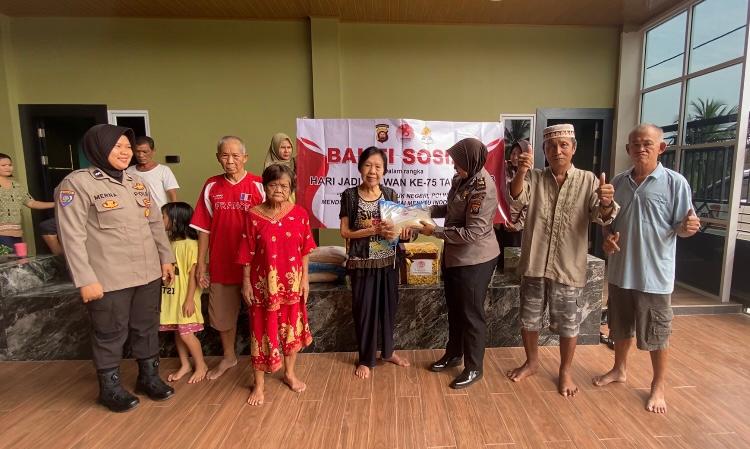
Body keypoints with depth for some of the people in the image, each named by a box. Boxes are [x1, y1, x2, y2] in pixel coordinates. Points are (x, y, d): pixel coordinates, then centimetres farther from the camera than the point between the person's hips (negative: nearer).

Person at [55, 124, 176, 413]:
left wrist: (166, 259, 9)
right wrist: (86, 280, -15)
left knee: (147, 328, 16)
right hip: (109, 279, -5)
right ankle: (110, 388, 30)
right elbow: (72, 237, -12)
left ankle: (148, 377, 35)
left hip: (148, 273, 6)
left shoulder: (137, 183, 10)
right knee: (110, 334, 10)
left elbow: (156, 224, 13)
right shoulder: (77, 183, -9)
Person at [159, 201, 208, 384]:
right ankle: (185, 365, 31)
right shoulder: (168, 242, 5)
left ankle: (201, 366, 17)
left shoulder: (190, 244, -17)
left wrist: (190, 299, -17)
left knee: (186, 333, -2)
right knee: (177, 332, 15)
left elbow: (193, 274, -17)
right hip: (171, 297, 7)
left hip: (185, 297, -7)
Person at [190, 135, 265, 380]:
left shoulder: (258, 186, -9)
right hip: (221, 263, 4)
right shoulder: (211, 186, 1)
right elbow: (204, 228, 5)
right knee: (222, 313, 18)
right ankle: (228, 356, 41)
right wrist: (200, 263, 4)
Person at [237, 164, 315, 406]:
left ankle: (290, 373, 38)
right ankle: (259, 384, 27)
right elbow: (247, 254, -4)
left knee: (292, 327, 15)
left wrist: (304, 279, 0)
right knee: (262, 330, 8)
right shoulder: (254, 215, -8)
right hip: (263, 283, -2)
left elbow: (304, 250, 1)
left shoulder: (299, 214, -4)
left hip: (291, 282, 2)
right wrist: (246, 282, -4)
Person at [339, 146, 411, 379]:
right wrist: (374, 231, -21)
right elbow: (345, 232, -9)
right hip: (362, 263, -3)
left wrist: (403, 231, -15)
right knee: (364, 310, 8)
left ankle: (388, 351, 37)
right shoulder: (350, 195, -8)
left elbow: (395, 226, 8)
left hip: (387, 261, 3)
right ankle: (365, 359, 27)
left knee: (388, 306, 15)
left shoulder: (390, 194, 0)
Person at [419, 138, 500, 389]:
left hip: (475, 260, -9)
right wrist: (429, 211, 1)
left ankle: (474, 368, 25)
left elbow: (473, 233, -27)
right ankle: (453, 354, 41)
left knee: (471, 314, 6)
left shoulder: (483, 189, -24)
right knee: (454, 309, 21)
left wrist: (435, 232, -20)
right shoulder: (462, 178, 2)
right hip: (455, 256, 9)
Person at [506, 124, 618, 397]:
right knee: (529, 319, 15)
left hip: (568, 267, -1)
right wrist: (520, 173, -36)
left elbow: (601, 218, -11)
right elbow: (516, 202, -18)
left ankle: (565, 371, 34)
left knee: (567, 324, 12)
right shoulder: (534, 178, 0)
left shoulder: (588, 181, -2)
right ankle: (532, 362, 38)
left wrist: (606, 204, -36)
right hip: (533, 264, 2)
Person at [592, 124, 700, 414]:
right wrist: (607, 237, -6)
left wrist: (687, 227, -29)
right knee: (620, 327, 20)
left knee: (657, 334, 9)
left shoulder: (675, 183, -9)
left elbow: (682, 226, -7)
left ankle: (659, 387, 29)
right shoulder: (619, 182, 4)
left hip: (654, 274, -4)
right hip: (620, 270, 5)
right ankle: (619, 369, 41)